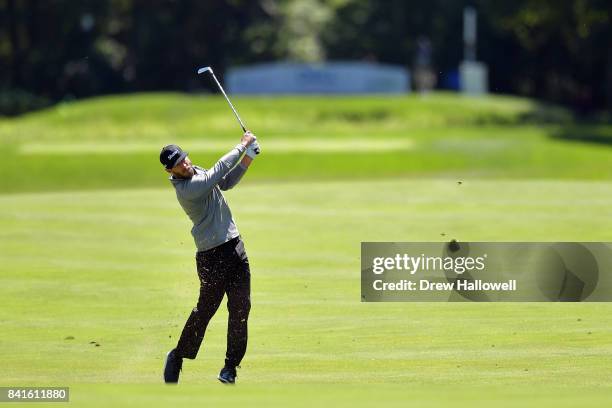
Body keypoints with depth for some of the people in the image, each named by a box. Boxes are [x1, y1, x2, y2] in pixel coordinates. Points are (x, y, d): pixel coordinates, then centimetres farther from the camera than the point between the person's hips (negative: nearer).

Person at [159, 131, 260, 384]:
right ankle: (178, 356, 19)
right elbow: (219, 171, -23)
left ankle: (230, 367, 12)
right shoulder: (186, 189, -20)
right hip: (213, 256, -8)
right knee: (206, 308, 0)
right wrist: (242, 145, -13)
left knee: (240, 308, 5)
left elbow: (226, 182, 19)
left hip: (235, 247, 8)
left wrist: (247, 159, 5)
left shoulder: (198, 173, 9)